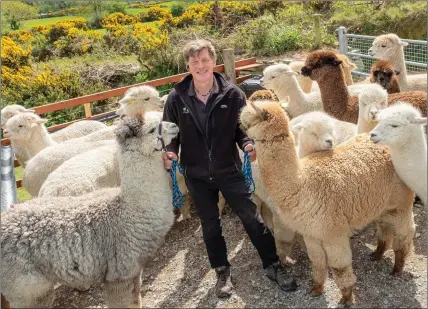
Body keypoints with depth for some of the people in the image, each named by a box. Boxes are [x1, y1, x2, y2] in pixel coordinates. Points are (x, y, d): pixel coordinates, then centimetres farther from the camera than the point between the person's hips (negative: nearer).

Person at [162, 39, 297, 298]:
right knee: (210, 225, 16)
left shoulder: (232, 93, -11)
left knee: (252, 218, 7)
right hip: (197, 175, 2)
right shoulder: (177, 98, -10)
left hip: (230, 170, -1)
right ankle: (223, 272, 36)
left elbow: (241, 127, -3)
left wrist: (248, 143, -22)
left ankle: (274, 266, 27)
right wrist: (170, 151, -18)